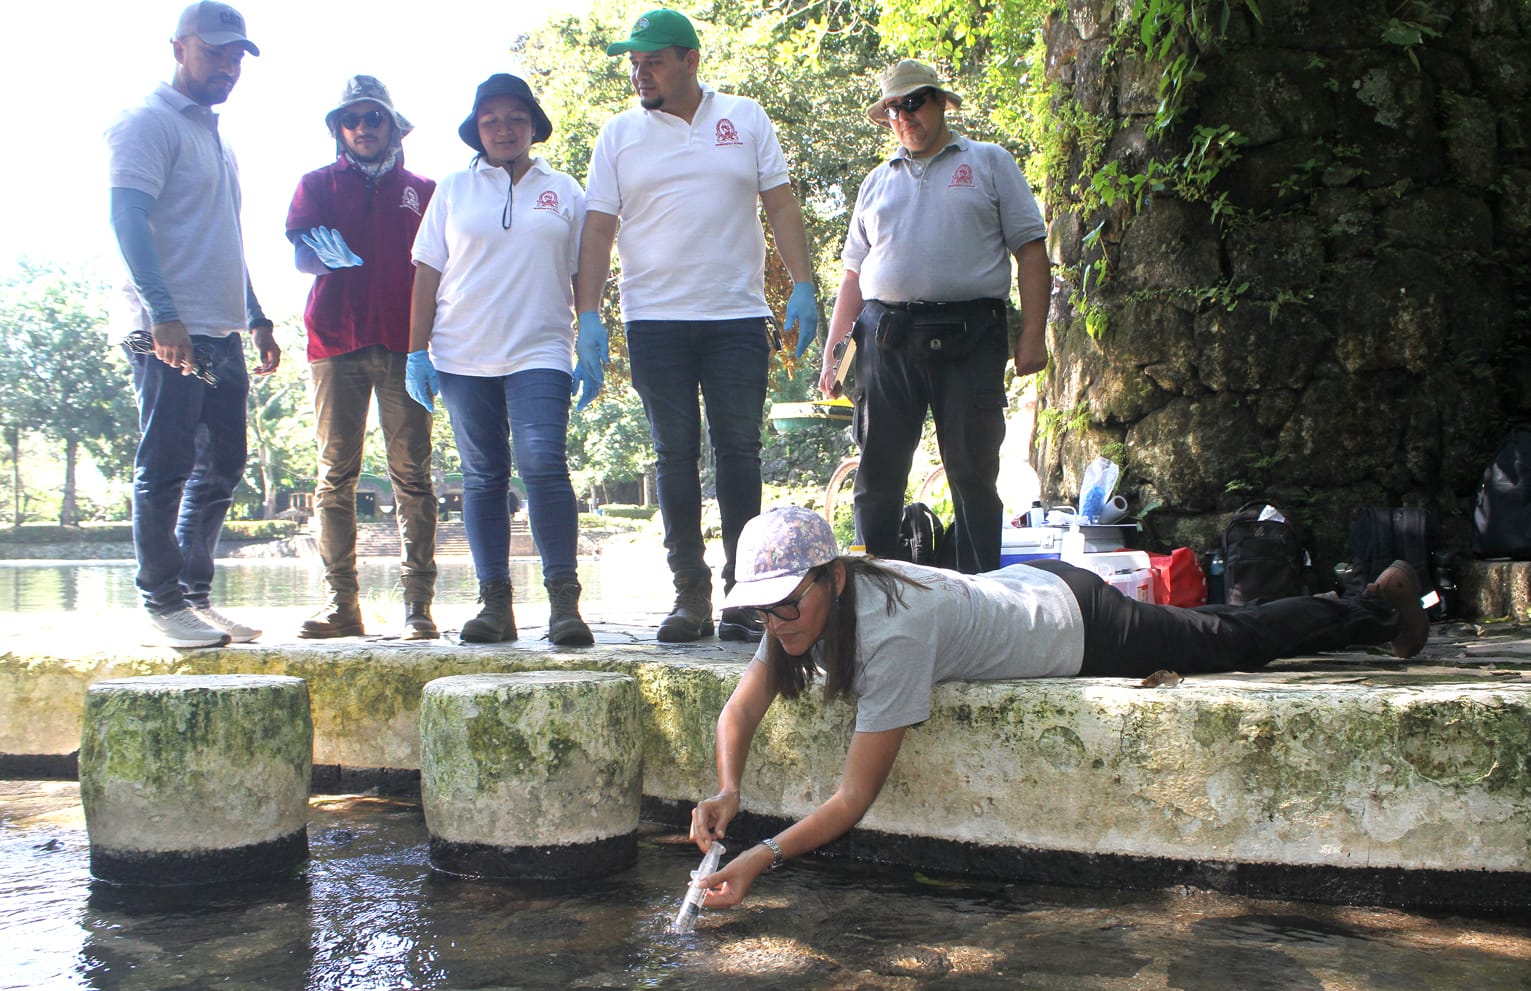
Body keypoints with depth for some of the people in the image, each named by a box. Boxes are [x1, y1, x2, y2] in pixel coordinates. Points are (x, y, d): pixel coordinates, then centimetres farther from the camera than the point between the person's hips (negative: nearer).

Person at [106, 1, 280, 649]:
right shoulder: (149, 123, -3)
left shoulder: (215, 136, 24)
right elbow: (128, 218, -15)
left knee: (220, 468, 8)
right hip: (168, 332, -9)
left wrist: (256, 319, 25)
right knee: (165, 468, -6)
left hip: (221, 334, 9)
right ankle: (163, 605, -1)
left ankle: (196, 596, 16)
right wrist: (163, 313, -24)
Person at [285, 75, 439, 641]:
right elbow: (300, 257, 5)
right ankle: (342, 603, 2)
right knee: (336, 473, -2)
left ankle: (418, 604, -5)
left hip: (404, 344, 0)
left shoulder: (422, 191, 18)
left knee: (411, 474, -6)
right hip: (336, 343, 1)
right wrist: (326, 256, -19)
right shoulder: (318, 185, 18)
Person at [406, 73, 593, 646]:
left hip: (539, 353, -2)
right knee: (482, 477, 3)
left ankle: (564, 600, -14)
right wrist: (417, 350, 2)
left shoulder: (564, 193, 12)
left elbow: (585, 276, 11)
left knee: (544, 464, -17)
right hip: (463, 357, 2)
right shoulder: (454, 190, 12)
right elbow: (428, 272, 10)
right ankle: (494, 603, 7)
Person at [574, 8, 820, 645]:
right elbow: (598, 228, 5)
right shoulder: (619, 135, 8)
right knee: (675, 453, 0)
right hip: (655, 319, 0)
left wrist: (802, 285, -3)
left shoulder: (745, 120, 8)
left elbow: (781, 206, 7)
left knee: (739, 450, -1)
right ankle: (690, 594, 7)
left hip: (737, 316, 0)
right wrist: (588, 314, -4)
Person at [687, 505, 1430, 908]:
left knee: (1238, 641, 16)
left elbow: (854, 798, -40)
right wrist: (727, 790, -31)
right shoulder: (803, 608, -19)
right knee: (1227, 634, 28)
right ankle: (1373, 610, 52)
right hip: (1030, 589, 6)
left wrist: (760, 861, -46)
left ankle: (1381, 605, 41)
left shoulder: (891, 632, -41)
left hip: (1079, 624, -6)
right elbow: (739, 710, -12)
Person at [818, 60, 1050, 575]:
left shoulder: (989, 162, 11)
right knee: (878, 474, 3)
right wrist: (833, 350, 11)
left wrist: (1032, 335, -6)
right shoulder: (877, 181, 22)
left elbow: (1031, 249, 4)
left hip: (968, 336, -3)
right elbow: (854, 272, 21)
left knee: (973, 471, -2)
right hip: (884, 338, 3)